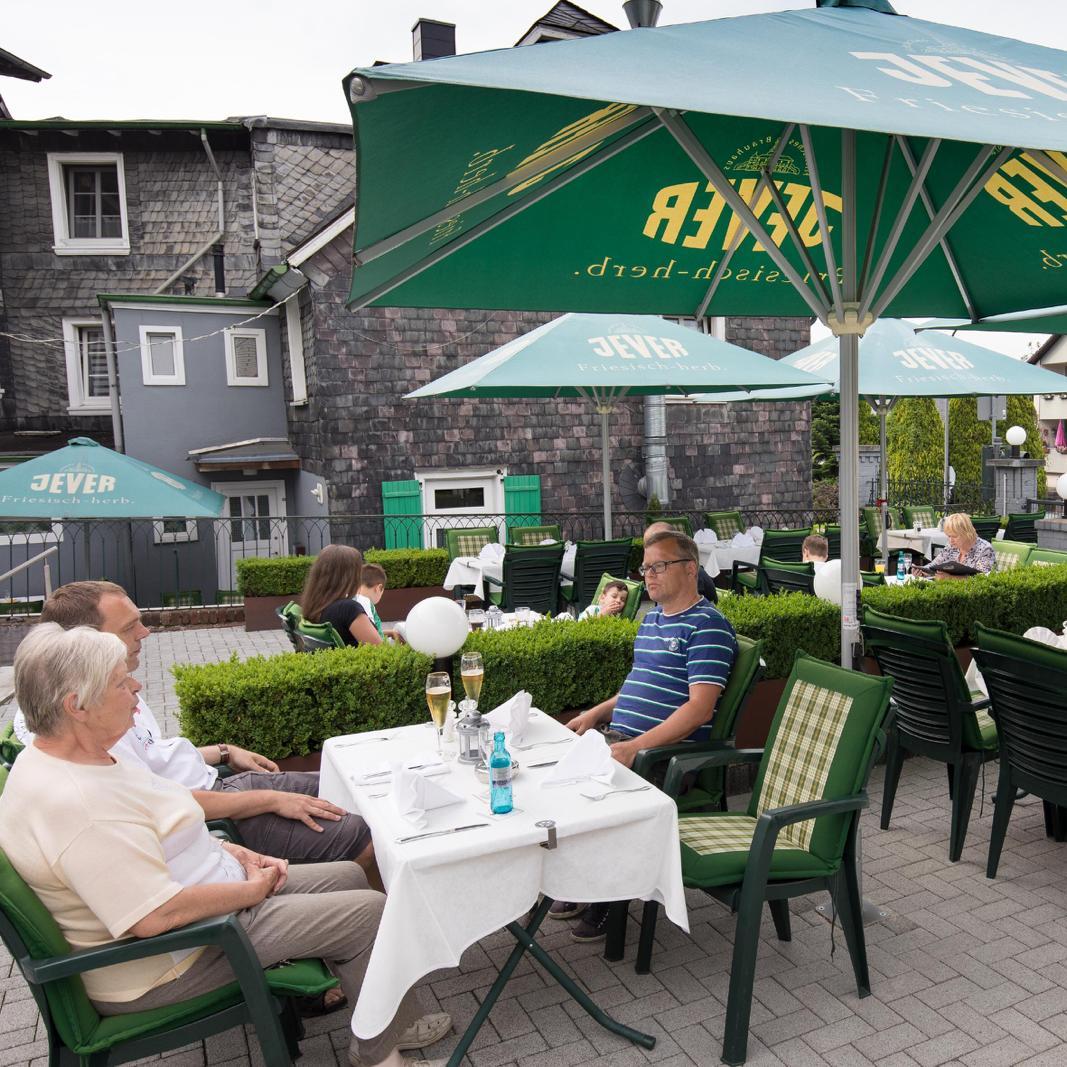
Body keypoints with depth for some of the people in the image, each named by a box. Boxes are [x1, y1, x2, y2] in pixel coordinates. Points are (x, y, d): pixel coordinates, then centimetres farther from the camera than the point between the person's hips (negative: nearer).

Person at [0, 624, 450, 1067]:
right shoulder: (71, 803, -31)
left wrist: (231, 852, 3)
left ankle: (395, 1022, 23)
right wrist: (253, 889, -18)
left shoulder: (83, 756, 2)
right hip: (164, 967, -10)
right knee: (370, 912, -10)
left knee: (347, 876, 11)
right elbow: (156, 916, -33)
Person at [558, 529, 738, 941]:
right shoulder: (651, 618, 18)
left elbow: (699, 709, -19)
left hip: (665, 753, -9)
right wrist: (596, 714, 12)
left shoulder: (707, 625, -11)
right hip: (617, 737, 9)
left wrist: (635, 747, -26)